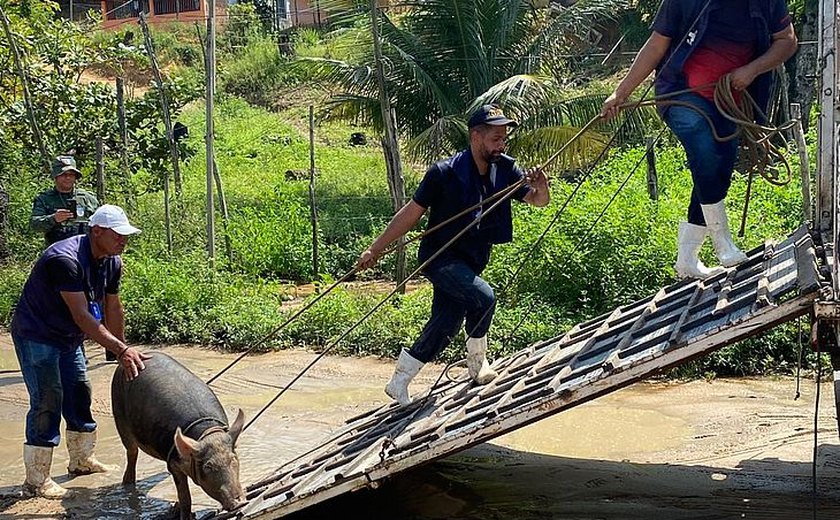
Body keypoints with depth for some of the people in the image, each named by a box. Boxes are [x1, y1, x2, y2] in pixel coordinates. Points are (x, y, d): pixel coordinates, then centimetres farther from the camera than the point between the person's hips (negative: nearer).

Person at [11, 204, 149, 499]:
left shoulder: (112, 263, -5)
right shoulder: (65, 260, -32)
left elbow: (112, 309, 5)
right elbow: (82, 316, -34)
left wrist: (123, 352, 6)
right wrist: (121, 350, -36)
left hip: (68, 337, 8)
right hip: (36, 335, -8)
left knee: (79, 393, 13)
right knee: (47, 402, -10)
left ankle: (82, 460, 30)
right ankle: (36, 481, -3)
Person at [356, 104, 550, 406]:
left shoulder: (504, 169, -3)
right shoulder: (446, 173, -18)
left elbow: (538, 201, 4)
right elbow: (412, 212, -12)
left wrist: (541, 188, -21)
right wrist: (376, 249, -10)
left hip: (470, 263, 6)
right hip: (439, 256, -6)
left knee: (446, 326, 3)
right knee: (483, 297, -27)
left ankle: (399, 383, 15)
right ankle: (477, 364, -2)